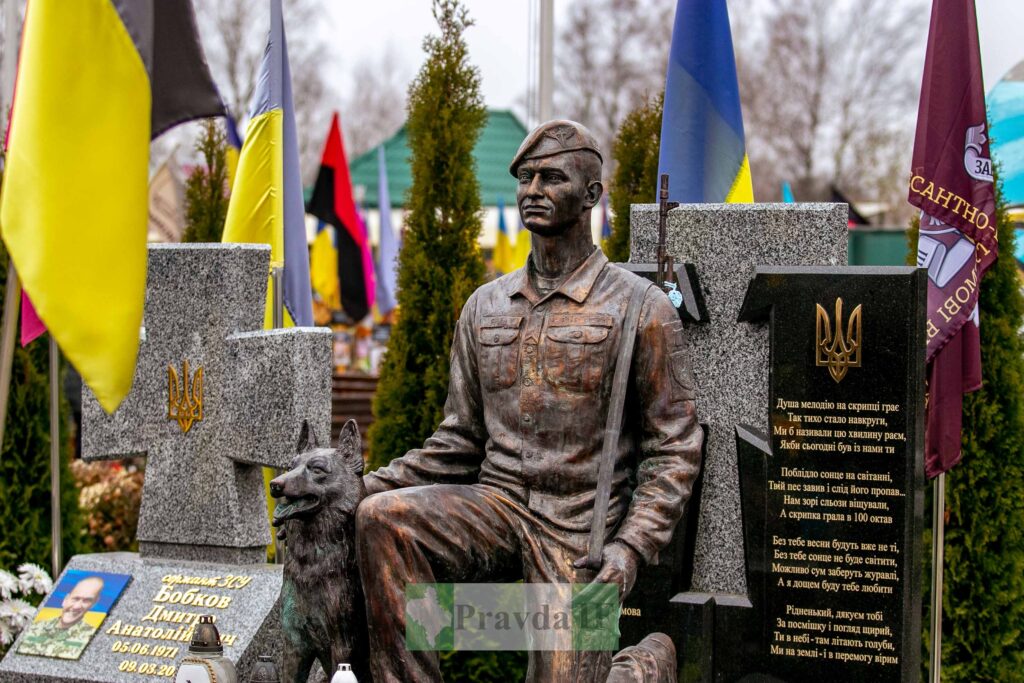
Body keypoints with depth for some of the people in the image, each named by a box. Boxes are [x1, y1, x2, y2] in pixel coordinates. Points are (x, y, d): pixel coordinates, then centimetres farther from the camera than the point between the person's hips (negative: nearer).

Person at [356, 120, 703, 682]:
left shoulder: (640, 309, -1)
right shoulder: (485, 307, 13)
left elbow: (674, 448, -1)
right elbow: (460, 441, 15)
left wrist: (632, 546, -15)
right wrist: (371, 483, 0)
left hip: (581, 527, -3)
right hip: (497, 507, 4)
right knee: (381, 516, -25)